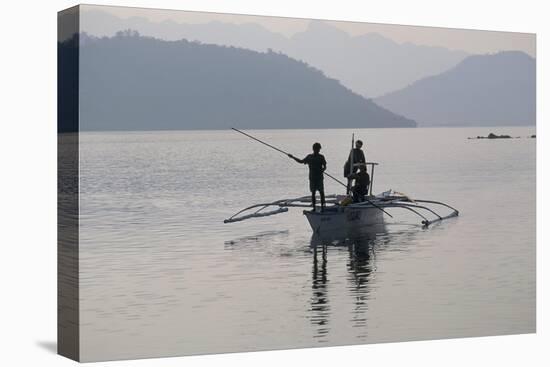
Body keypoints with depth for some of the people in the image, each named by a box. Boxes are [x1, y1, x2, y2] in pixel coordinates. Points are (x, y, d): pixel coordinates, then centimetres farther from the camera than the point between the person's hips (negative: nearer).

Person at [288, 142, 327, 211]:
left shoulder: (321, 157, 1)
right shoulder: (309, 157, 7)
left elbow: (324, 167, 1)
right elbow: (301, 161, 19)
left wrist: (322, 171, -20)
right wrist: (293, 157, 16)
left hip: (319, 177, -2)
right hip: (312, 177, 2)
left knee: (321, 192, -6)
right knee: (313, 192, 4)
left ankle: (322, 206, -2)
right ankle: (313, 207, 10)